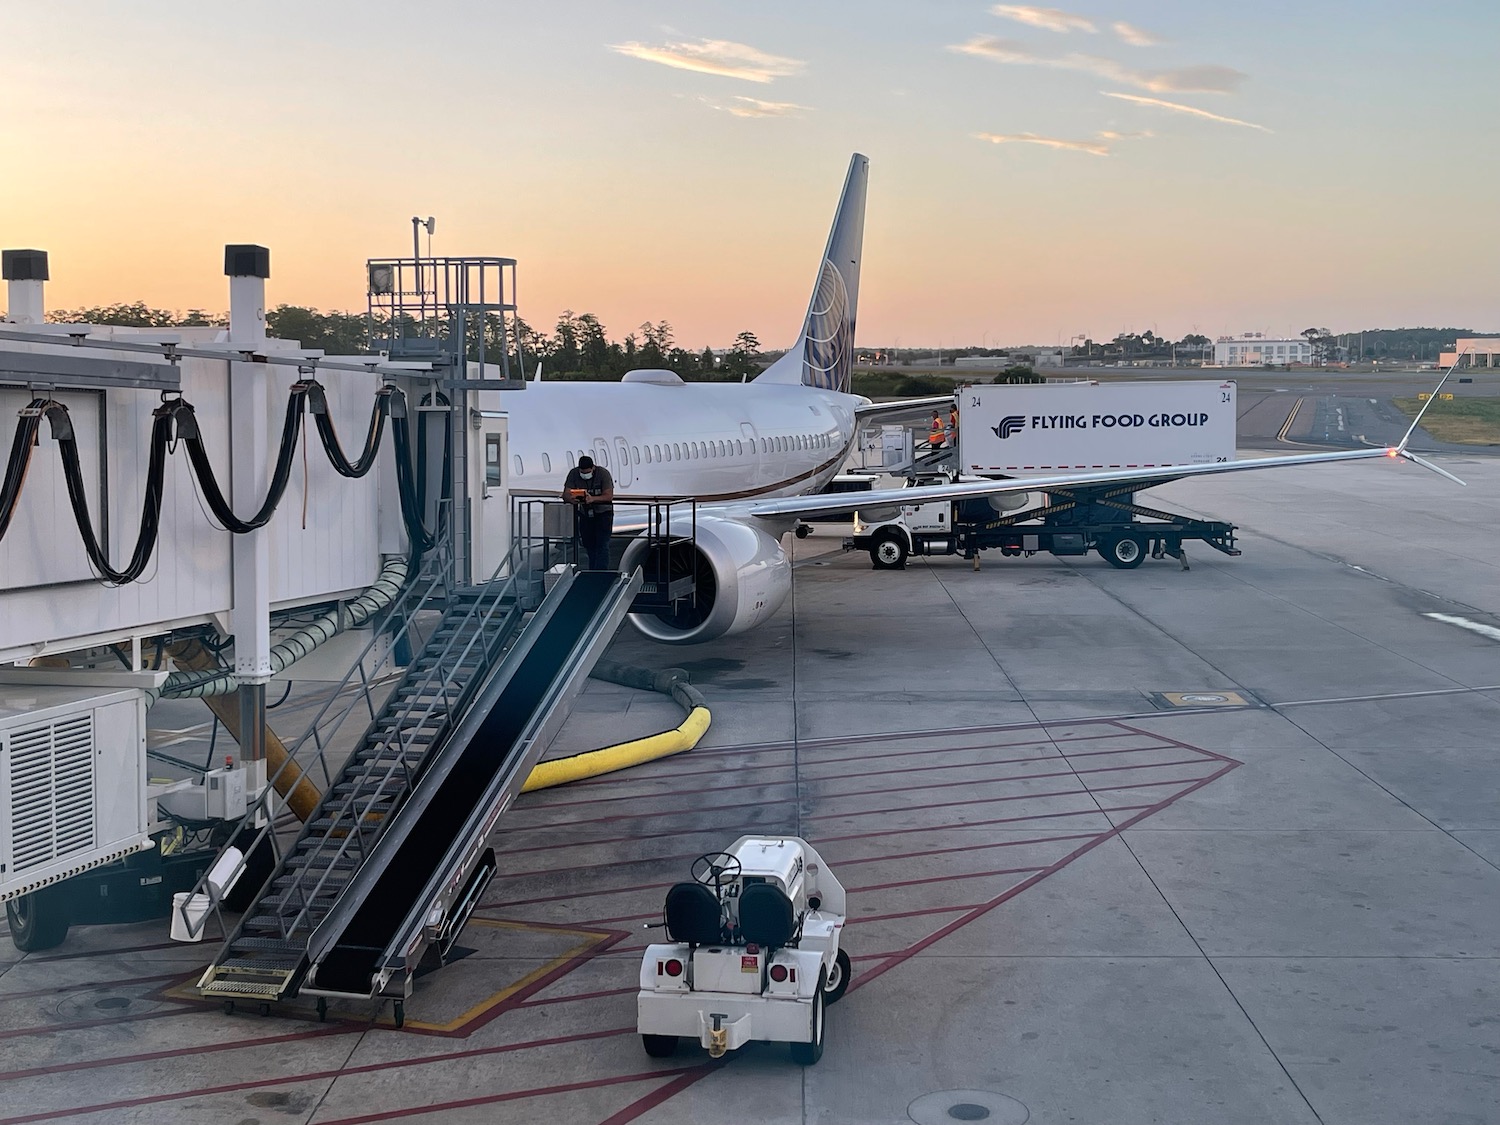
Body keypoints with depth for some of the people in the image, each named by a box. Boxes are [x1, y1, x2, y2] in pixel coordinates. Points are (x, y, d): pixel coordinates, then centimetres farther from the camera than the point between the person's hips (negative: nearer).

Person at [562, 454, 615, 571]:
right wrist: (571, 499, -38)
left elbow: (609, 496, -23)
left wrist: (592, 499, -39)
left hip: (603, 513, -4)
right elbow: (566, 494, -13)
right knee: (589, 544, 7)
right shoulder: (573, 474, -8)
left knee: (602, 544, -13)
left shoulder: (603, 474, -17)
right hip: (585, 514, 4)